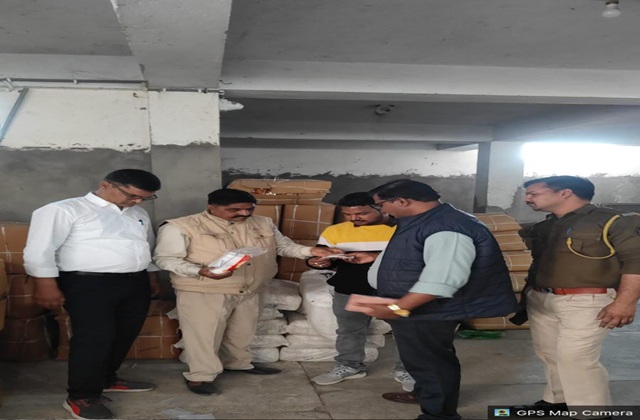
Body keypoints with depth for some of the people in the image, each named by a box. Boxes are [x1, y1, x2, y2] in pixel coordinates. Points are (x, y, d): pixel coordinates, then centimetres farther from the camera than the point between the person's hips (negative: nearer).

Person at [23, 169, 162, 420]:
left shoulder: (138, 215, 13)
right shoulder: (63, 210, -8)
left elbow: (148, 248, 24)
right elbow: (39, 249, -11)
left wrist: (151, 276, 22)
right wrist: (46, 285, -14)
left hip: (136, 283, 7)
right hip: (88, 284, -7)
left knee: (125, 335, 13)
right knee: (93, 338, -8)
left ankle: (106, 380, 32)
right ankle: (82, 397, 6)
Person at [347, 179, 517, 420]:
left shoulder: (446, 229, -29)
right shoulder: (420, 221, 6)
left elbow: (442, 279, -35)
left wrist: (397, 308, -35)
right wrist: (376, 258, 24)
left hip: (425, 312, -10)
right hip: (412, 308, 10)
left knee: (429, 361, 5)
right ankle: (425, 392, 48)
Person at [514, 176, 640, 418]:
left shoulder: (613, 222, -11)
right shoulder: (544, 228, 13)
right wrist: (528, 294, 19)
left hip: (585, 302, -7)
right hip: (540, 300, 8)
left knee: (576, 358, -12)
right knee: (549, 354, 13)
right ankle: (557, 400, 29)